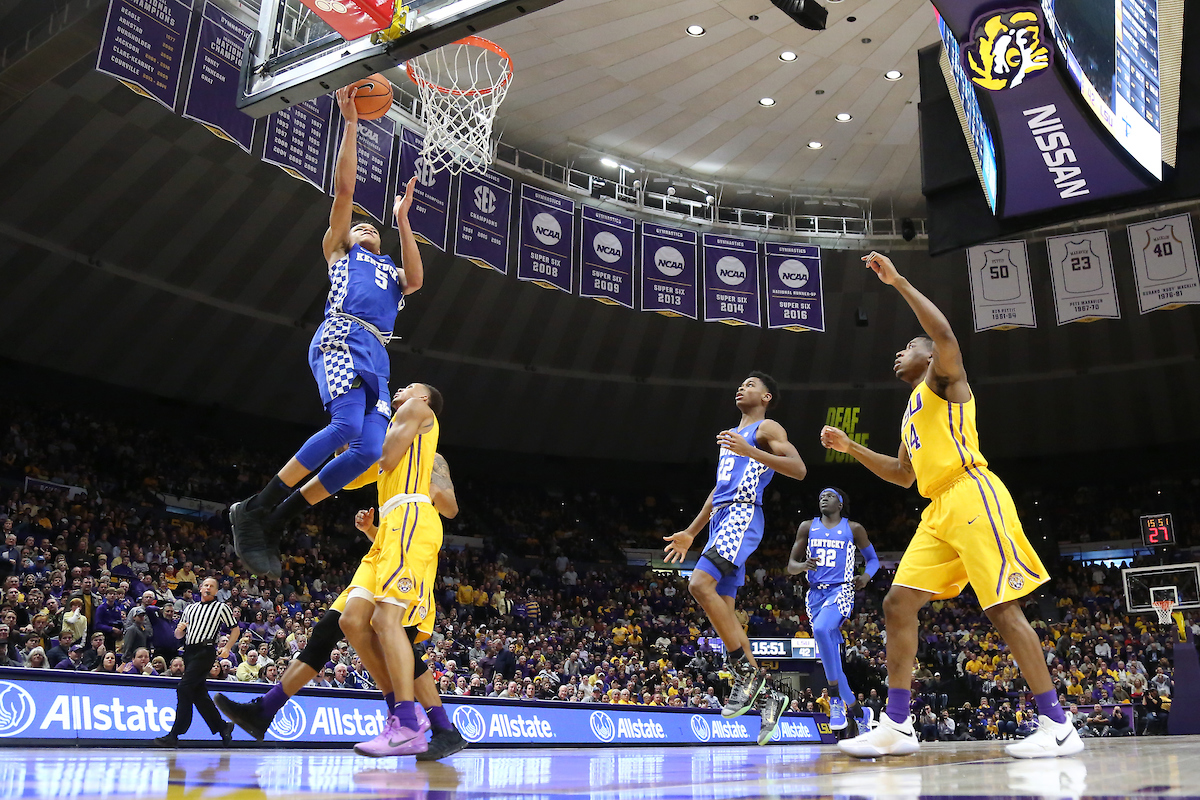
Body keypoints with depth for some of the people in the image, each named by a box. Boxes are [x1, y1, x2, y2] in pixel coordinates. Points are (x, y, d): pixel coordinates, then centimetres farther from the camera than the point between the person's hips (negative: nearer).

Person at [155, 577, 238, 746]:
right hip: (189, 652, 6)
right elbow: (178, 636, 22)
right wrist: (179, 629, -1)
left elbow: (235, 630, 6)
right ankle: (222, 727, 17)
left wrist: (227, 648, -6)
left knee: (183, 688, -15)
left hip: (205, 651, -6)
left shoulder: (221, 607, 6)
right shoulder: (190, 608, 20)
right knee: (198, 693, 5)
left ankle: (174, 735, -13)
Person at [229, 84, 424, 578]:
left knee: (371, 448, -16)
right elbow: (344, 188, 15)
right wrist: (351, 123, 14)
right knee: (348, 424, -30)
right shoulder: (340, 250, 26)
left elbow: (417, 279, 11)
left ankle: (274, 523, -8)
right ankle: (255, 507, -22)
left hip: (377, 358, 5)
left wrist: (402, 219, 17)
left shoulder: (392, 274, 36)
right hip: (340, 339, -5)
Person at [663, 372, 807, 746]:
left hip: (742, 514, -9)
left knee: (701, 584, -26)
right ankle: (768, 694, 8)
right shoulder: (731, 435, 28)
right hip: (721, 519, 9)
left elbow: (798, 469, -12)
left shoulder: (767, 428, 3)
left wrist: (750, 451, -22)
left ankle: (747, 671, -17)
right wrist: (690, 533, 30)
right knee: (723, 611, 3)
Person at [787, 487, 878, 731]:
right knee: (830, 654, 6)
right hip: (815, 594, 4)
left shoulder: (853, 529, 4)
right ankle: (848, 701, 26)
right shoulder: (807, 527, 9)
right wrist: (803, 565, -16)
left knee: (821, 629, -32)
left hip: (841, 591, -4)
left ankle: (836, 699, -20)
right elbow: (791, 566, 8)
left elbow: (873, 559, 14)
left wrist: (866, 576, -8)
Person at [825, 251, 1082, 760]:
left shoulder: (943, 380, 4)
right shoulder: (912, 410, 29)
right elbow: (904, 474, 33)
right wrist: (851, 448, 27)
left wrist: (897, 280, -16)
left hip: (971, 497, -9)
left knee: (1003, 609, -12)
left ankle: (1058, 727, -4)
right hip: (939, 512, 9)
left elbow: (945, 334, -19)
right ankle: (896, 727, 2)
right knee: (898, 604, 1)